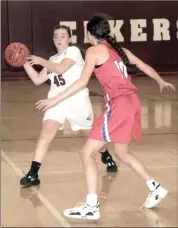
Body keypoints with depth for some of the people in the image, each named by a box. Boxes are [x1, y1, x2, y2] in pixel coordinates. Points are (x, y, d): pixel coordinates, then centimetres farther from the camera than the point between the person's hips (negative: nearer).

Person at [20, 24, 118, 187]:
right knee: (46, 134, -16)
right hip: (57, 101, 4)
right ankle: (33, 174, -19)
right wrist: (25, 63, 3)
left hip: (78, 101, -4)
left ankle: (106, 157, 46)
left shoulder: (73, 51, -7)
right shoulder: (53, 59, 14)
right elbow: (37, 80, 12)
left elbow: (61, 69, -23)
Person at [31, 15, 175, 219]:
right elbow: (145, 67, 28)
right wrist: (161, 82, 46)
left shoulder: (94, 50, -2)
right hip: (132, 102, 8)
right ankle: (156, 189, 32)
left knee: (87, 153, -3)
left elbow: (82, 82, -12)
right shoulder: (119, 49, 18)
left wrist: (54, 100, -9)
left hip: (118, 105, -8)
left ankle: (91, 207, -8)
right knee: (122, 152, 27)